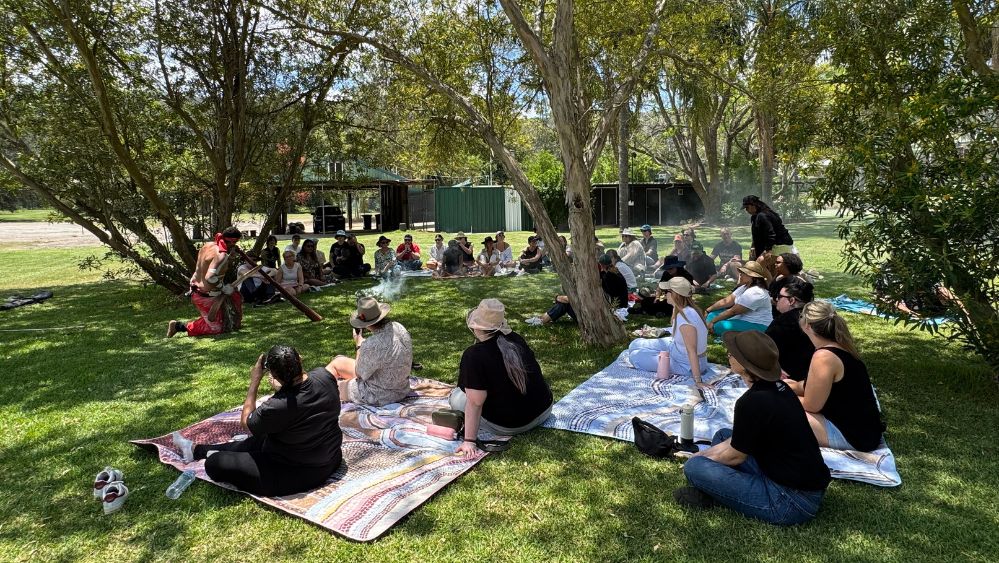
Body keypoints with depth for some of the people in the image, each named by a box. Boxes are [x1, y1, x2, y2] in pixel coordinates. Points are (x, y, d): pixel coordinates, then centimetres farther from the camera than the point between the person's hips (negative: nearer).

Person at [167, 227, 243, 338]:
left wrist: (227, 263, 5)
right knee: (216, 328, 4)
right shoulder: (221, 256, -26)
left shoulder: (208, 245, -1)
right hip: (208, 297, -9)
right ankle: (180, 326, 1)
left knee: (235, 296, 24)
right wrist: (225, 288, -21)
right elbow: (210, 278, -34)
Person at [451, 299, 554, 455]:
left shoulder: (473, 355, -22)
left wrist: (469, 441, -20)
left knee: (456, 397, 6)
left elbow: (475, 403, -24)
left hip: (509, 426, -6)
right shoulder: (516, 339, -2)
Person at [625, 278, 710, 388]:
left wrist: (698, 381, -31)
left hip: (687, 366, -9)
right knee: (635, 345, 9)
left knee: (635, 356, -9)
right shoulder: (688, 309, -6)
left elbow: (692, 351, -33)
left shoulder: (685, 318, -33)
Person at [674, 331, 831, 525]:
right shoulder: (779, 387, 2)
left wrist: (699, 458, 7)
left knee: (694, 467, -16)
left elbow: (735, 456, -9)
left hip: (793, 503, -10)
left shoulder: (752, 402, -24)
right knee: (723, 435, 18)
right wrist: (707, 453, 13)